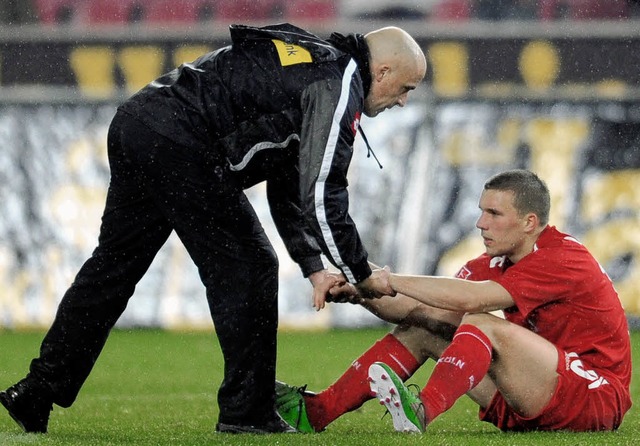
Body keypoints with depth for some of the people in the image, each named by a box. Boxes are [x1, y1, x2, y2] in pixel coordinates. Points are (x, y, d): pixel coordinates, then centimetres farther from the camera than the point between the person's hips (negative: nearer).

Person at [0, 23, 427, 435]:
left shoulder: (313, 66, 26)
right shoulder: (336, 87, -5)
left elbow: (289, 186, 30)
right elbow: (321, 196, -11)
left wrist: (313, 267, 25)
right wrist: (362, 275, 1)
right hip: (179, 144, -10)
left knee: (113, 266, 15)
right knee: (247, 267, -1)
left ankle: (37, 393, 17)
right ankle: (247, 410, 2)